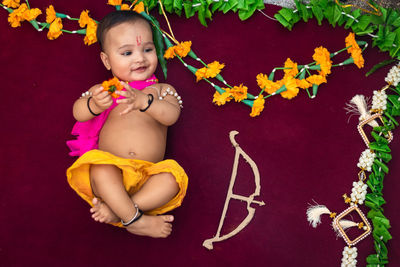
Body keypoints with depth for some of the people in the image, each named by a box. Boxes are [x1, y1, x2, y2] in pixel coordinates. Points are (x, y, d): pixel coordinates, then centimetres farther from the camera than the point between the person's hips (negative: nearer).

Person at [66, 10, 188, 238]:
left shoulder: (162, 90, 12)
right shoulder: (103, 90, 13)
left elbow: (171, 115, -9)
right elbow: (78, 113, -3)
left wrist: (144, 101, -30)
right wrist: (94, 104, -28)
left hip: (147, 175, 1)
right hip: (110, 172, -1)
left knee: (172, 177, -29)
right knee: (101, 169, -34)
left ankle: (116, 209, -26)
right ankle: (136, 219, -27)